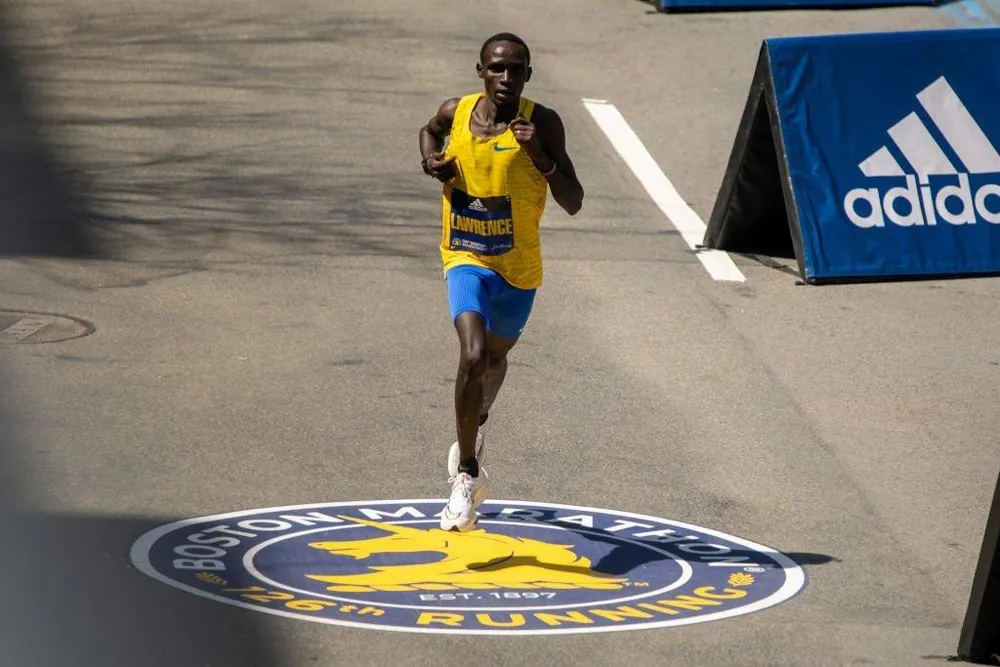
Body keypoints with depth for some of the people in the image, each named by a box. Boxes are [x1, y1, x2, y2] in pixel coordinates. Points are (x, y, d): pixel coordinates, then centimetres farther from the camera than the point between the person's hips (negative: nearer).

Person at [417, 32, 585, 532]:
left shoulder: (542, 124, -13)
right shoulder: (456, 113, -7)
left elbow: (573, 204, -15)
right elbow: (430, 131, 19)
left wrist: (541, 157, -29)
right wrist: (431, 160, -3)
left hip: (519, 267, 1)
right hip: (466, 258, -1)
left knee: (496, 356, 24)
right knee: (473, 355, -24)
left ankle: (475, 428, 57)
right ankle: (467, 474, -12)